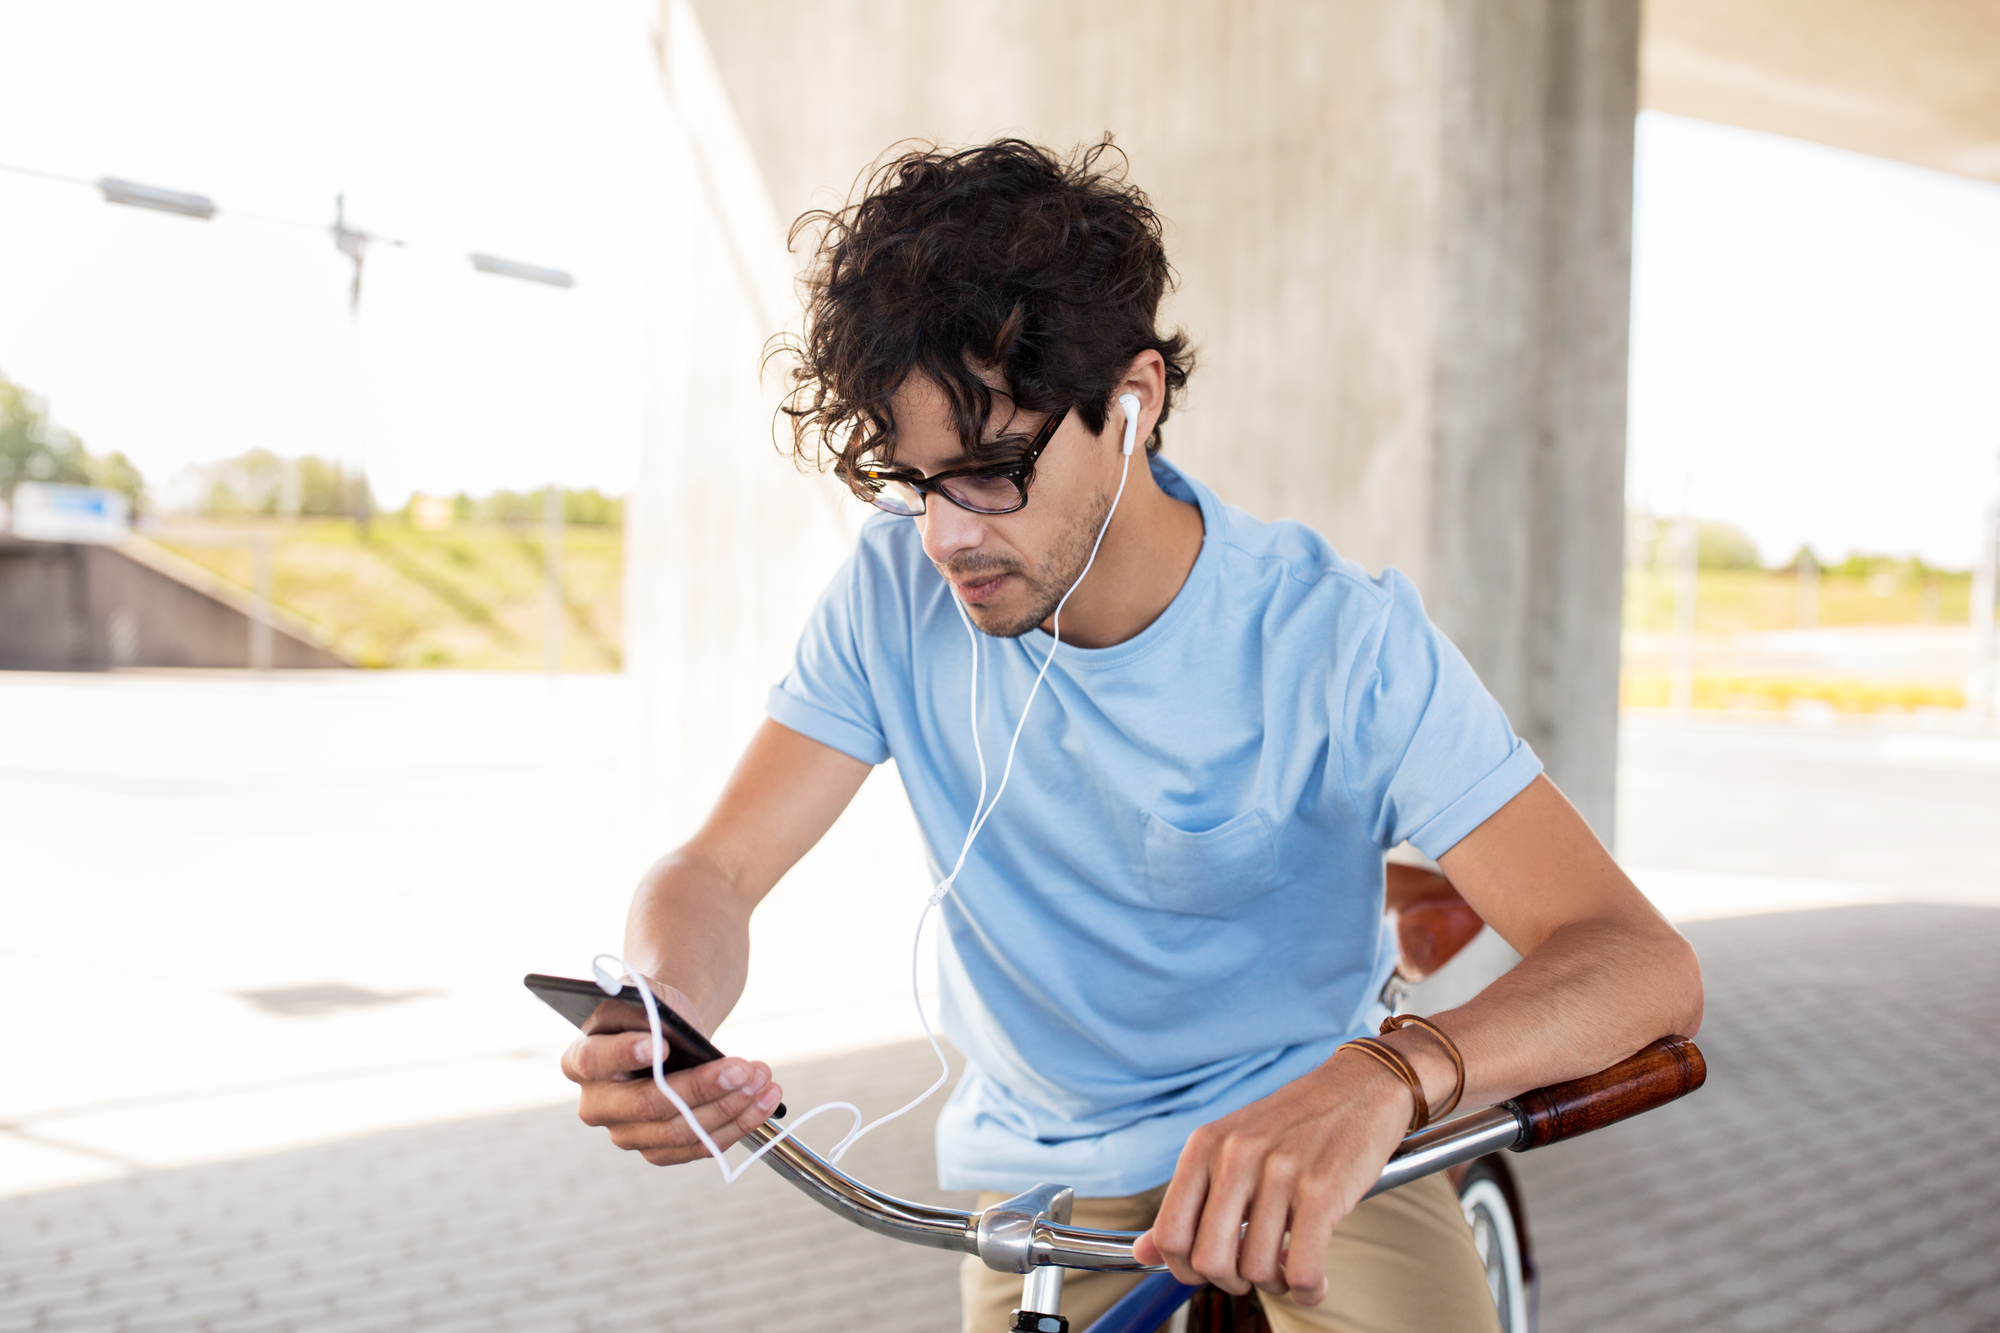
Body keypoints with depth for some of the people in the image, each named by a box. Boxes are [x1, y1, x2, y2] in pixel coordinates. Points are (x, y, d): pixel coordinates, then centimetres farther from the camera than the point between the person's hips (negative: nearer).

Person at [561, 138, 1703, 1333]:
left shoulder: (1339, 641, -23)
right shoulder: (897, 596, -13)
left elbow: (1645, 963, -30)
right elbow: (716, 871, -13)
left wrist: (1387, 1076, -50)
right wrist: (660, 1015, -37)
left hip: (1309, 1139, -3)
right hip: (1041, 1164, 3)